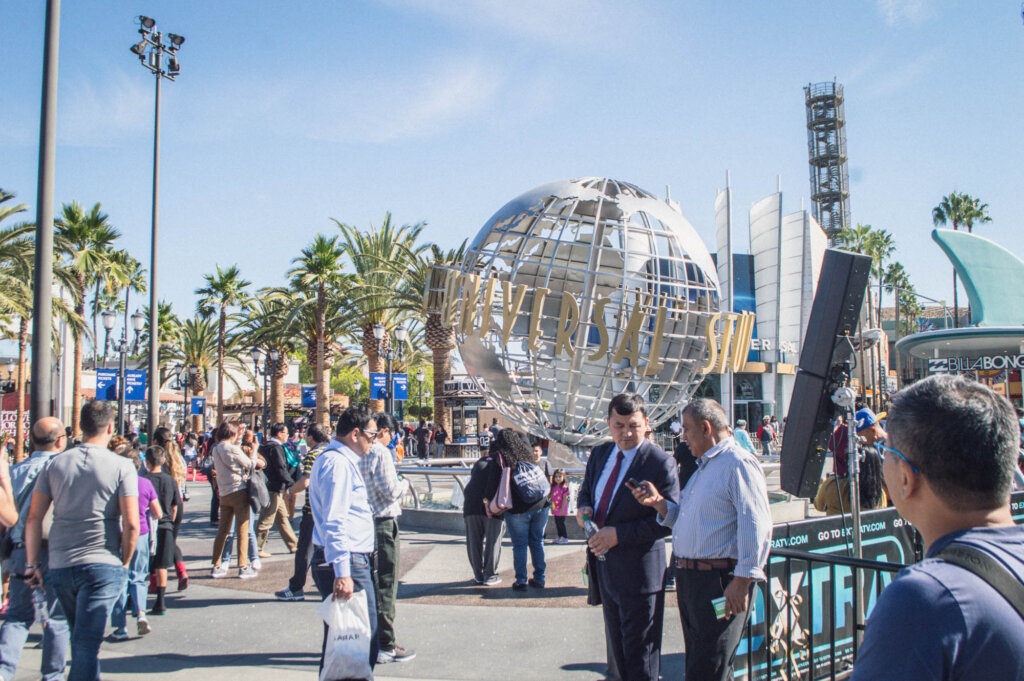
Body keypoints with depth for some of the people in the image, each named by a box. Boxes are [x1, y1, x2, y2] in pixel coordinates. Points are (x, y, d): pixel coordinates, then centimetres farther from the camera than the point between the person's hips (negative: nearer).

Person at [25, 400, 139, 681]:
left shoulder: (55, 464, 5)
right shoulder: (122, 466, -6)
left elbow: (33, 517, 3)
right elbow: (131, 524, -11)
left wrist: (33, 564, 9)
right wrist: (124, 563, 3)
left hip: (59, 566, 4)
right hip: (102, 565, -4)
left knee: (80, 639, 23)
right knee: (86, 643, -3)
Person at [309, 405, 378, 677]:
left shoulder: (339, 459, 19)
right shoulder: (338, 463, -14)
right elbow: (334, 523, -22)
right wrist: (342, 573, -25)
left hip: (350, 562, 11)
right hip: (345, 564, -11)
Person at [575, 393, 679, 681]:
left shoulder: (660, 463, -18)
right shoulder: (599, 454, 4)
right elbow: (586, 491, 17)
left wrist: (618, 534, -25)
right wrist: (583, 507, -7)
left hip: (637, 570, -7)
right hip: (604, 565, 7)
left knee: (640, 656, 6)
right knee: (617, 646, 23)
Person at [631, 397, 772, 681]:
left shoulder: (739, 463, -13)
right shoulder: (704, 467, 19)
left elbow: (756, 526, -21)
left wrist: (742, 581, -23)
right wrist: (658, 501, 5)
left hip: (720, 582, -10)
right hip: (689, 579, 10)